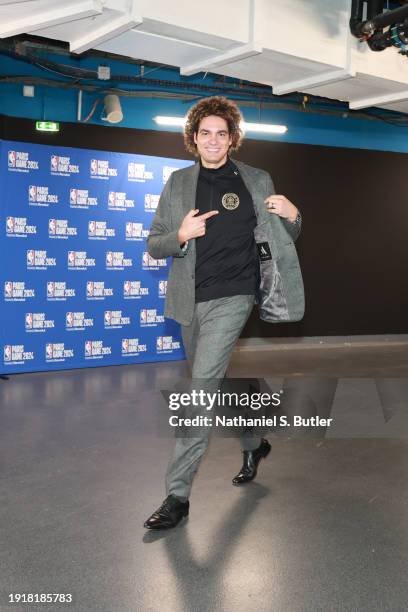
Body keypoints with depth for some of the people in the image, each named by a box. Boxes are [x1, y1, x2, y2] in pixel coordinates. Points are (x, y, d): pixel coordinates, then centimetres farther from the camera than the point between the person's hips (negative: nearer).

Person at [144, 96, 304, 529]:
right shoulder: (178, 183, 7)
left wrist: (292, 215, -12)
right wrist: (181, 236, -14)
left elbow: (284, 240, 10)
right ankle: (253, 444, 45)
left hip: (231, 298, -4)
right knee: (214, 384, 18)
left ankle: (177, 494, -5)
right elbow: (154, 246, 7)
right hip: (189, 301, 4)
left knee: (201, 389, -13)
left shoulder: (256, 182, 3)